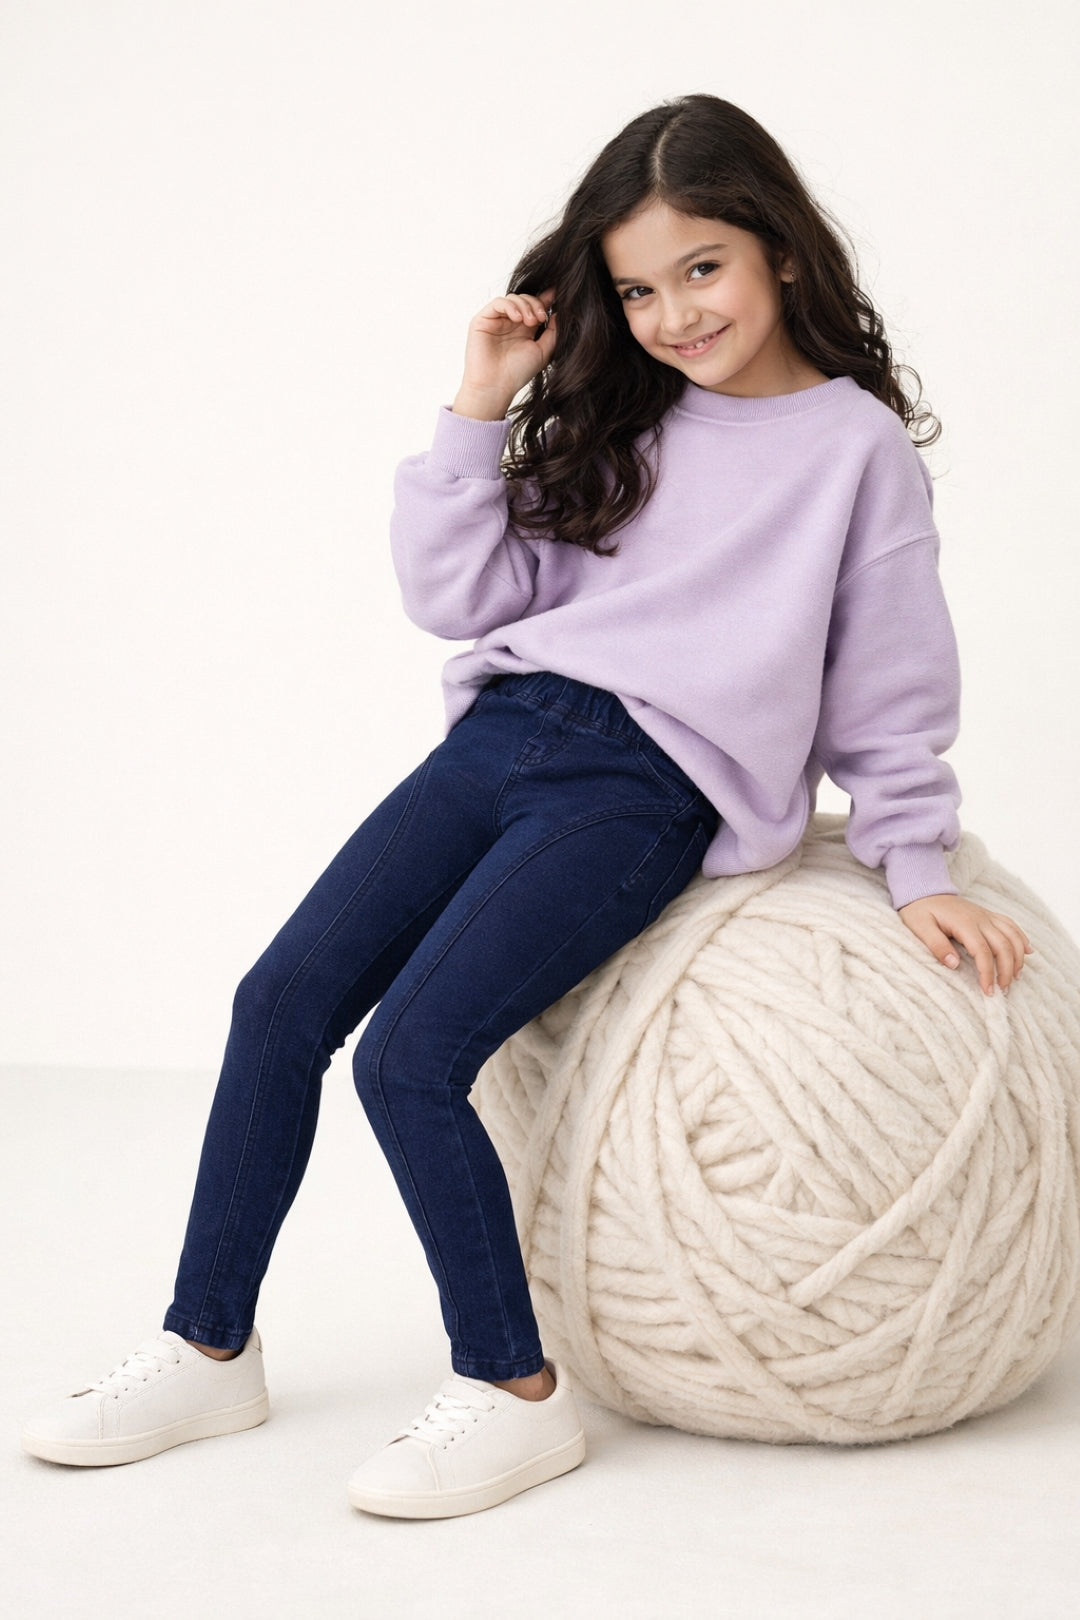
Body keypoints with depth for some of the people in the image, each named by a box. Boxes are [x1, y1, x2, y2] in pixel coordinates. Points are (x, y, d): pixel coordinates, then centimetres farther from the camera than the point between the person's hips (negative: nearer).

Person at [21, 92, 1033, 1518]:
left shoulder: (858, 447, 2)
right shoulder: (615, 421, 17)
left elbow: (888, 694, 5)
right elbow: (464, 597, 11)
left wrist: (919, 873, 1)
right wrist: (479, 411, 5)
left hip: (651, 793, -6)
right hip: (507, 738, 6)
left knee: (412, 1056, -19)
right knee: (283, 998, -2)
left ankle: (516, 1398, -3)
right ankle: (209, 1352, 11)